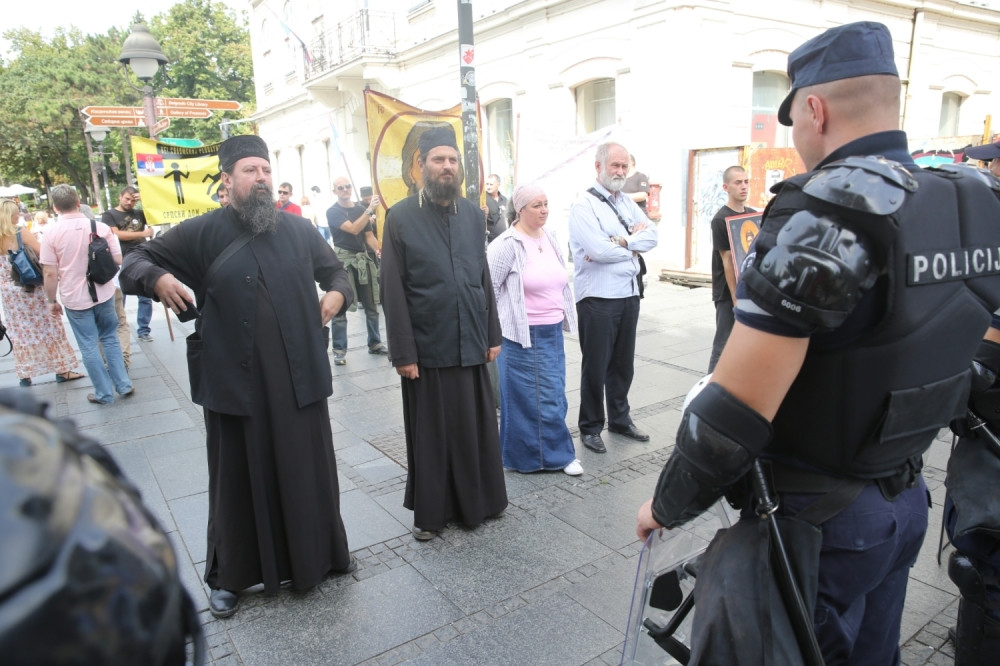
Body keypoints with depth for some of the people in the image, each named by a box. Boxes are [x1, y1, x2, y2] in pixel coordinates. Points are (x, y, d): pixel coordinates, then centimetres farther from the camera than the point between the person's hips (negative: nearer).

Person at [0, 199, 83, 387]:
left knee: (20, 333, 12)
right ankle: (62, 369, 12)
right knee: (48, 327, 6)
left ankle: (24, 375, 17)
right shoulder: (22, 235, -12)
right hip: (30, 289, -4)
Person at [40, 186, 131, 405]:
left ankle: (104, 393, 17)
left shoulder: (51, 234, -12)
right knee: (110, 339, 18)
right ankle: (124, 385, 20)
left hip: (74, 298, -2)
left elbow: (50, 273, -11)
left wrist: (52, 300, 2)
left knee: (89, 347, 8)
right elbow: (117, 260, -3)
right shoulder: (102, 227, -8)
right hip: (104, 294, 2)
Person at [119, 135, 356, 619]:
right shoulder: (201, 233, -1)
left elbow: (335, 270, 18)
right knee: (239, 476, 10)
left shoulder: (297, 230, 6)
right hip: (234, 380, -2)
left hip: (299, 377, 2)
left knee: (310, 467, 12)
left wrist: (337, 293, -5)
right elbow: (135, 263, 4)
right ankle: (230, 575, 30)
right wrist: (158, 279, -19)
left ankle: (322, 554, 34)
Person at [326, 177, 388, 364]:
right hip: (343, 260, -5)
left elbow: (368, 235, 11)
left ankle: (374, 343, 23)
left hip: (363, 258, 5)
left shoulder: (360, 209, 11)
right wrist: (369, 210, -24)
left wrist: (378, 250, -8)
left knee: (371, 305, 10)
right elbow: (353, 229, -19)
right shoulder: (333, 212, -5)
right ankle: (339, 350, 4)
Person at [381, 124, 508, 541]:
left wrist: (492, 335, 7)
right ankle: (431, 511, 26)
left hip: (470, 344, 4)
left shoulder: (472, 214, 7)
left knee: (476, 426, 13)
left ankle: (479, 499, 33)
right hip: (426, 349, -3)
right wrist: (403, 352, -11)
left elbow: (484, 279, 9)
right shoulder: (401, 218, -6)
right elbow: (393, 291, -8)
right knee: (430, 433, 9)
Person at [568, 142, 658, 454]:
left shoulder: (627, 203, 13)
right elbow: (599, 250, -21)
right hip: (598, 298, -6)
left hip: (629, 294, 7)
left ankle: (620, 419, 33)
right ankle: (590, 427, 19)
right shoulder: (584, 206, -8)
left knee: (623, 363, 16)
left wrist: (620, 242, -16)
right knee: (595, 366, 4)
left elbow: (652, 235, 0)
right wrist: (634, 243, -5)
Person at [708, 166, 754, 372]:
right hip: (729, 293, -7)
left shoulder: (753, 215, 10)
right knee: (724, 346, -2)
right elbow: (727, 260, -14)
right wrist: (736, 296, -16)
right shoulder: (721, 220, -10)